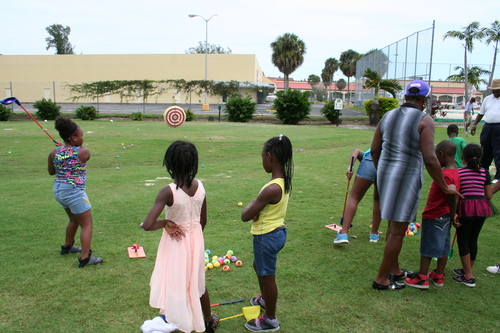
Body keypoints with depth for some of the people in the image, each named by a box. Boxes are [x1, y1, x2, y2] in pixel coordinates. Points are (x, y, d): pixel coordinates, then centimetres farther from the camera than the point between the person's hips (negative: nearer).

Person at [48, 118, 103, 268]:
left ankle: (67, 246, 46)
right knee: (87, 224, 3)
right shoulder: (83, 151, -15)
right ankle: (85, 258, -2)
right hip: (74, 191, -8)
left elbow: (51, 171, 12)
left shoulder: (54, 152, 0)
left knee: (74, 219, 29)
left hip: (58, 190, 8)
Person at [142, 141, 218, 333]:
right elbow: (203, 221, 2)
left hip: (176, 243, -5)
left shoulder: (168, 192, -25)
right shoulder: (200, 187, -10)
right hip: (196, 241, 5)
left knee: (174, 284, 15)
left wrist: (165, 223, -15)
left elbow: (147, 225, -33)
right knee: (198, 282, 25)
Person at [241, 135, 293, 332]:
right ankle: (265, 299, 54)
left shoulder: (272, 188, -31)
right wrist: (256, 207, -10)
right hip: (277, 231, 9)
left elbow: (245, 216, -26)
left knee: (267, 276, 9)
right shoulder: (284, 181, -2)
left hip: (267, 237, -9)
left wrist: (250, 205, -6)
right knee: (258, 266, 30)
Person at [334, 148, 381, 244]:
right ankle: (374, 234, 30)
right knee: (378, 200, 26)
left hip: (369, 164, -3)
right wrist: (375, 217, 56)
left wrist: (350, 167, -4)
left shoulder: (364, 155, 41)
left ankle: (343, 234, -2)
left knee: (353, 198, 5)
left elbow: (356, 151, 11)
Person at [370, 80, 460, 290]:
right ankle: (381, 279, 11)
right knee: (398, 230, 3)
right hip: (407, 176, -7)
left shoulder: (388, 116, 7)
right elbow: (429, 159, -17)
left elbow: (374, 150, 9)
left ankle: (394, 270, 35)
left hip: (385, 172, 7)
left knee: (394, 225, 21)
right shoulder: (424, 121, -11)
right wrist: (444, 187, -7)